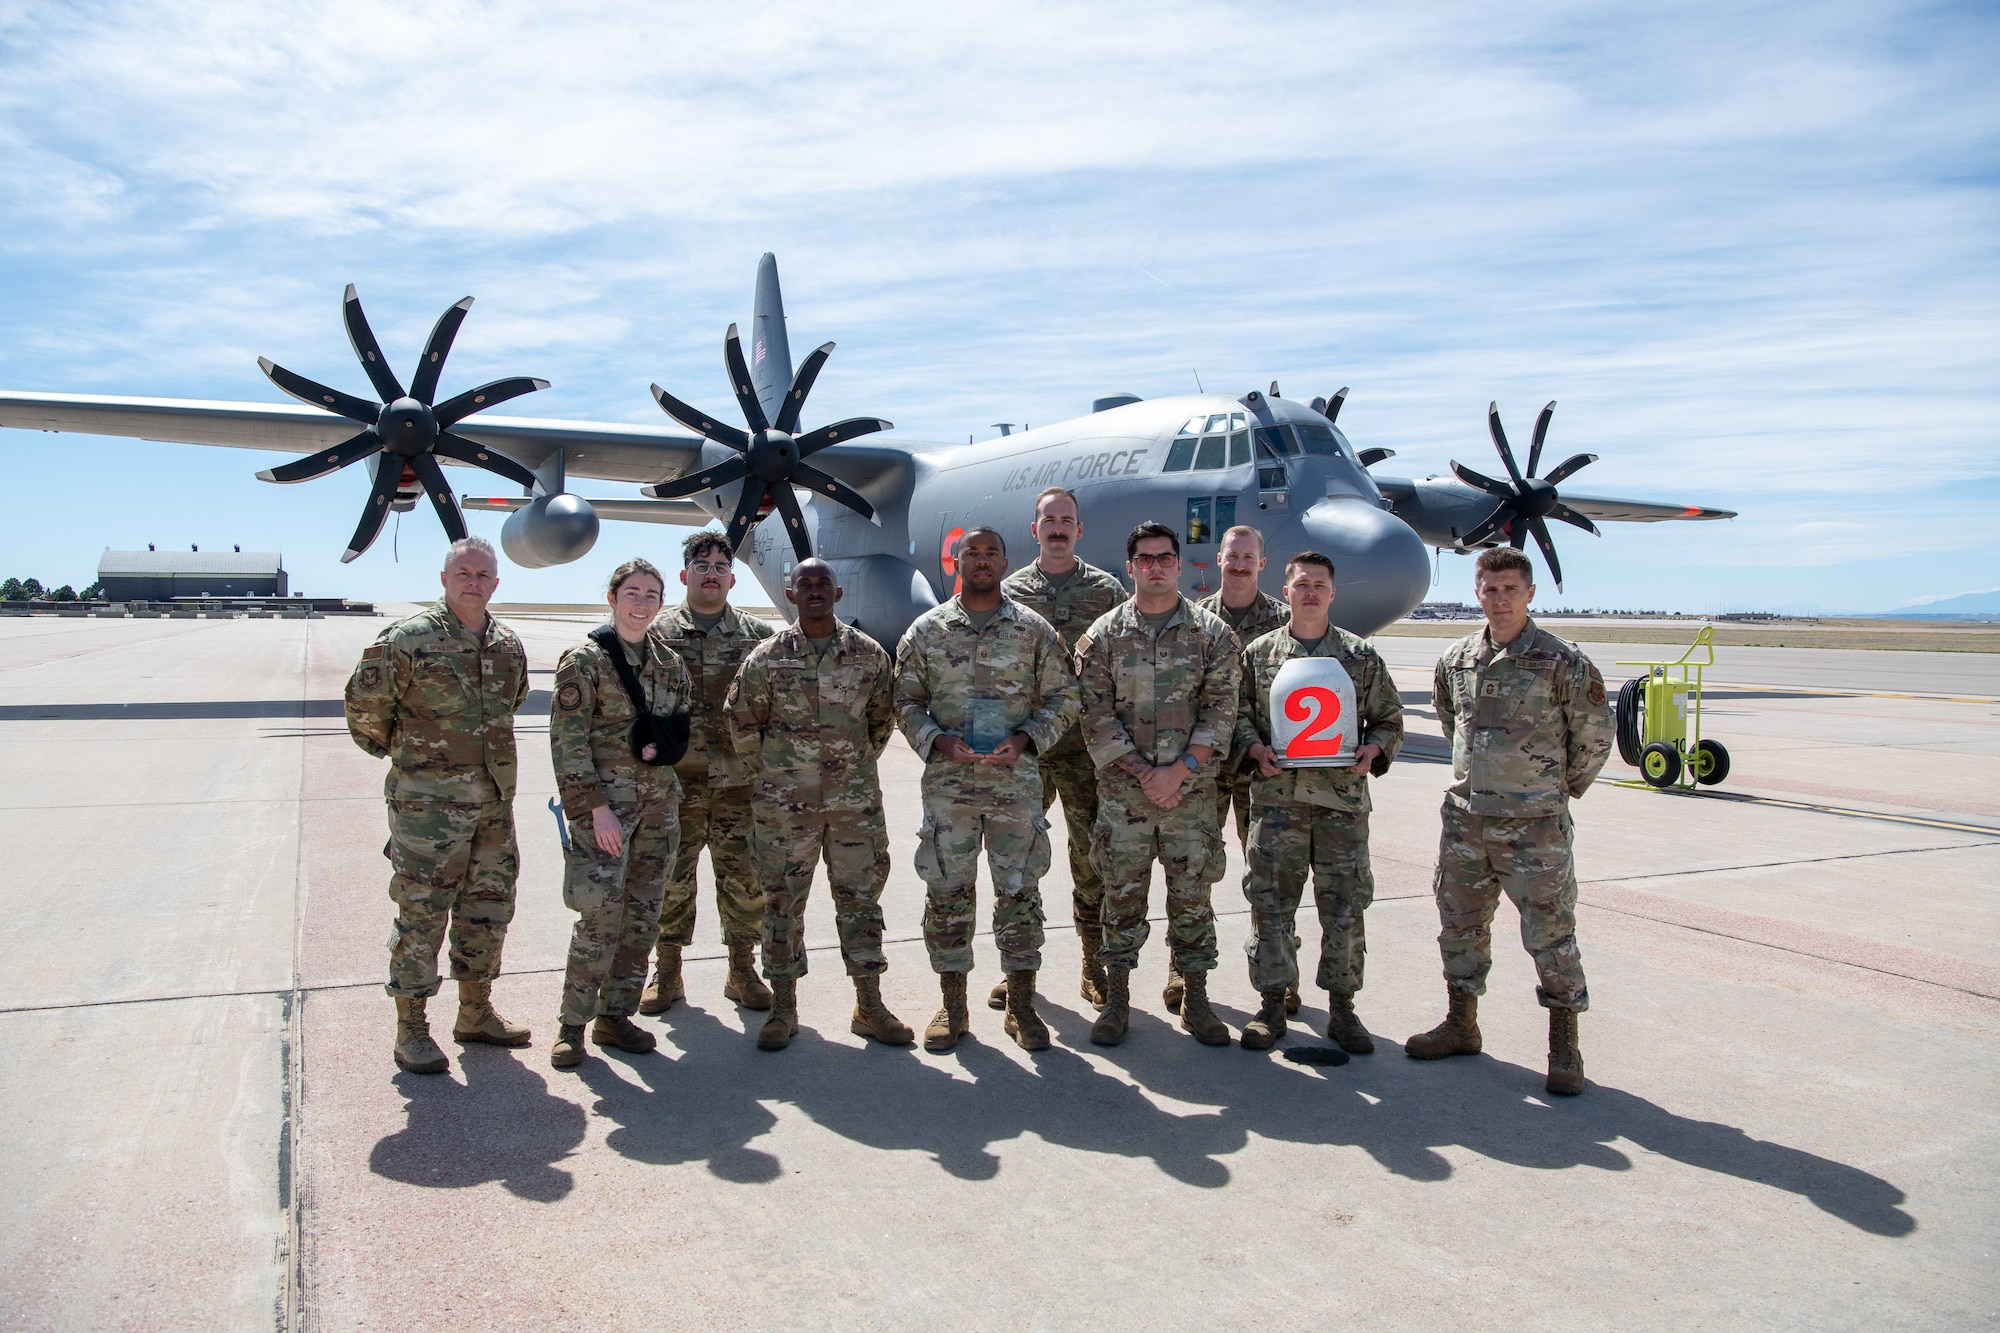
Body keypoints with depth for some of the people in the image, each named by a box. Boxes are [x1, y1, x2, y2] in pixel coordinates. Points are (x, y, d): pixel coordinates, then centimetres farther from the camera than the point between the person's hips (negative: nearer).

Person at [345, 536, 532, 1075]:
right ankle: (411, 1030, 10)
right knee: (422, 913, -1)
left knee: (488, 908, 13)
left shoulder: (509, 646, 8)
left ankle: (475, 1011, 28)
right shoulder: (408, 640, -11)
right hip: (428, 802, -6)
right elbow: (364, 703, -4)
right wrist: (398, 750, 8)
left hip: (493, 802, 6)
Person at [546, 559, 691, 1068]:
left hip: (660, 804, 6)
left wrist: (662, 743, -2)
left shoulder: (670, 662, 11)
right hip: (604, 802, -6)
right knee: (601, 916, -10)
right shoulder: (584, 660, -6)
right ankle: (572, 1024, 3)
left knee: (644, 916, 8)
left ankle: (615, 1015, 20)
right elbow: (568, 741, -10)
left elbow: (684, 722, 21)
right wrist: (596, 806, -16)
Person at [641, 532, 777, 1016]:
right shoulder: (658, 634, 5)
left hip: (739, 781, 1)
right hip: (675, 780, 0)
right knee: (671, 878, 7)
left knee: (744, 876, 6)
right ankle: (667, 973, 22)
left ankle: (742, 971, 20)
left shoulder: (758, 636, 7)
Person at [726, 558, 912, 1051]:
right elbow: (742, 720, 5)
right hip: (784, 803, -1)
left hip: (855, 801, 1)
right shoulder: (767, 657, -3)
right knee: (782, 901, 6)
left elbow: (883, 718, 14)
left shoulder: (869, 654, 2)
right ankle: (784, 1007, 19)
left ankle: (870, 1007, 17)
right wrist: (769, 774, 7)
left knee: (861, 898, 6)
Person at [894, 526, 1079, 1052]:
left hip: (1017, 781, 0)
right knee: (946, 890, 5)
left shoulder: (1034, 630, 4)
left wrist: (1023, 739, -10)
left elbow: (1063, 698, 6)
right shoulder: (927, 630, 5)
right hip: (947, 784, 1)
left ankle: (1021, 1004, 17)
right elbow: (906, 701, 7)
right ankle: (952, 1003, 19)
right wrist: (940, 742, -10)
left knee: (1020, 890, 4)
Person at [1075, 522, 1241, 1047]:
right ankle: (1116, 998, 18)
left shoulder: (1211, 633, 3)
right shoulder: (1103, 635, 3)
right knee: (1122, 892, 6)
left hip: (1191, 788, 0)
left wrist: (1179, 769, -12)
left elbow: (1221, 710, -2)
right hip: (1122, 788, 0)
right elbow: (1097, 713, -2)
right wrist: (1141, 770, -11)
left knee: (1192, 893, 6)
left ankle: (1195, 999, 19)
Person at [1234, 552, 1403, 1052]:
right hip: (1277, 795, 0)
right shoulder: (1259, 652, 8)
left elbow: (1389, 719, 12)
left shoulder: (1362, 655, 9)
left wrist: (1374, 750, -7)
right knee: (1271, 900, 0)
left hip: (1343, 798, 1)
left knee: (1345, 905, 3)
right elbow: (1239, 714, 10)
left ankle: (1342, 1006, 16)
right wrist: (1255, 749, -8)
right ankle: (1274, 1001, 12)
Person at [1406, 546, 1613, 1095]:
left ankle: (1564, 1047, 13)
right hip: (1465, 818, 5)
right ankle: (1461, 1025, 29)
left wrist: (1561, 788, 8)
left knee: (1550, 932, 1)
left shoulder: (1563, 662, -9)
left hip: (1534, 824, -5)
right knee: (1460, 925, 14)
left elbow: (1595, 735, 0)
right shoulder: (1456, 660, 5)